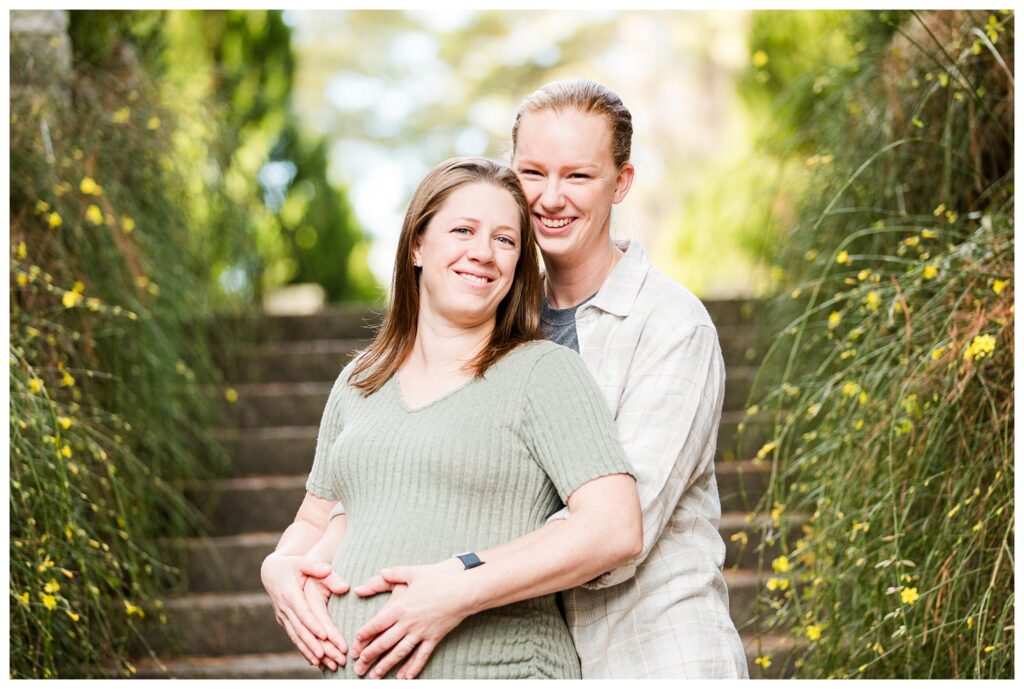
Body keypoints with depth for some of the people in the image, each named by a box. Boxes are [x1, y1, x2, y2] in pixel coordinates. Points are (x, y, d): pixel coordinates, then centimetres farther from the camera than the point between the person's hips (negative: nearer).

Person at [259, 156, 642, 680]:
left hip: (495, 671, -4)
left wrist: (458, 589, -22)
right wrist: (281, 569, -2)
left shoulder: (545, 372, -5)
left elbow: (616, 528, -15)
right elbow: (314, 523, 21)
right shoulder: (357, 383, 12)